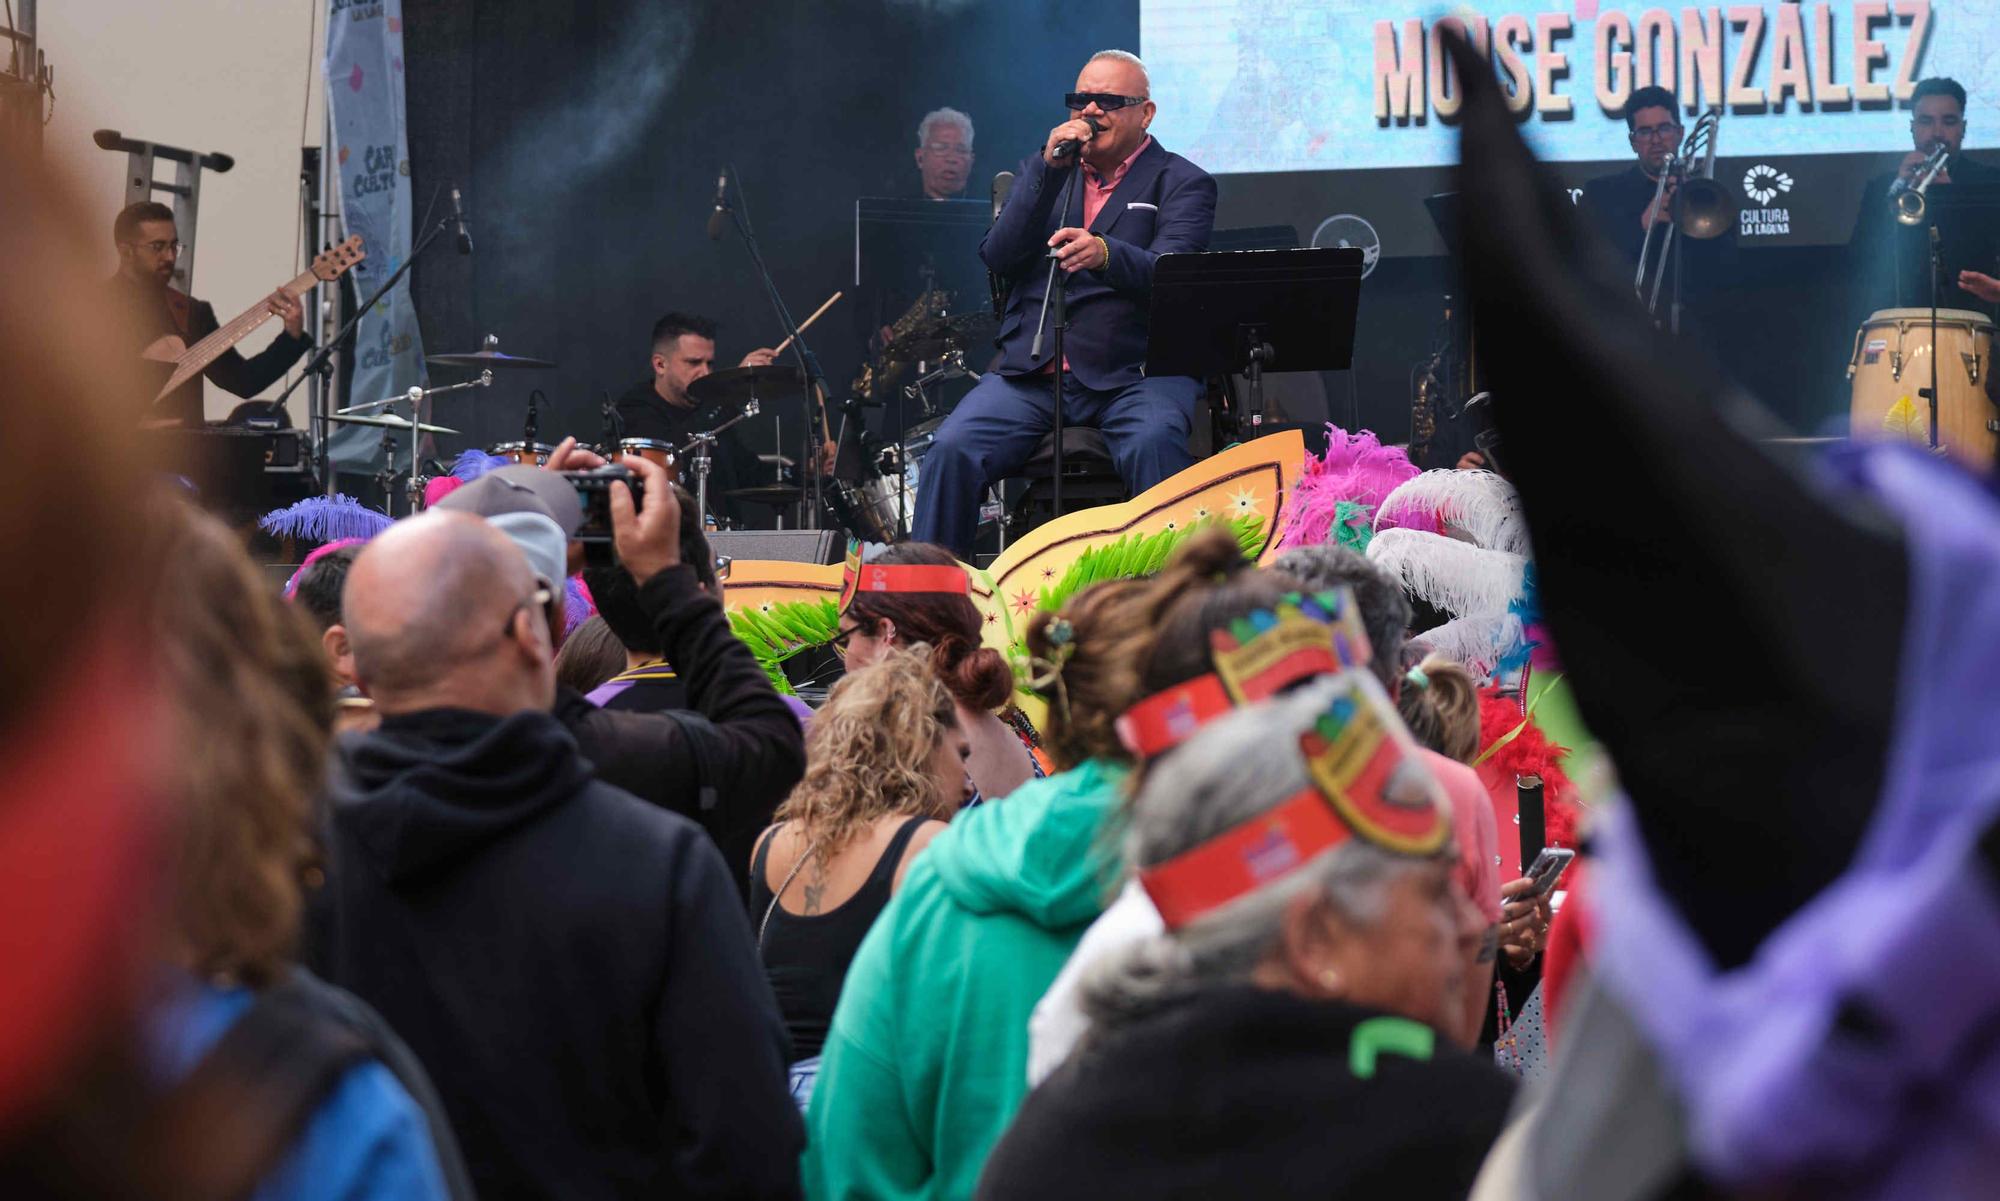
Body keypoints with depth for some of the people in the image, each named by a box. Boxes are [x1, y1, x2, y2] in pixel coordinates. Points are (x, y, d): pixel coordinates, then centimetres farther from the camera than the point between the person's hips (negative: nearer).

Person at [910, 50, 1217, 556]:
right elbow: (997, 257, 3)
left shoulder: (1183, 184, 7)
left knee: (1154, 444, -35)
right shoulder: (1042, 175, 20)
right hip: (1031, 372, 3)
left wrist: (1104, 254, -35)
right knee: (951, 449, -22)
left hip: (1132, 376, -3)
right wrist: (1049, 171, -7)